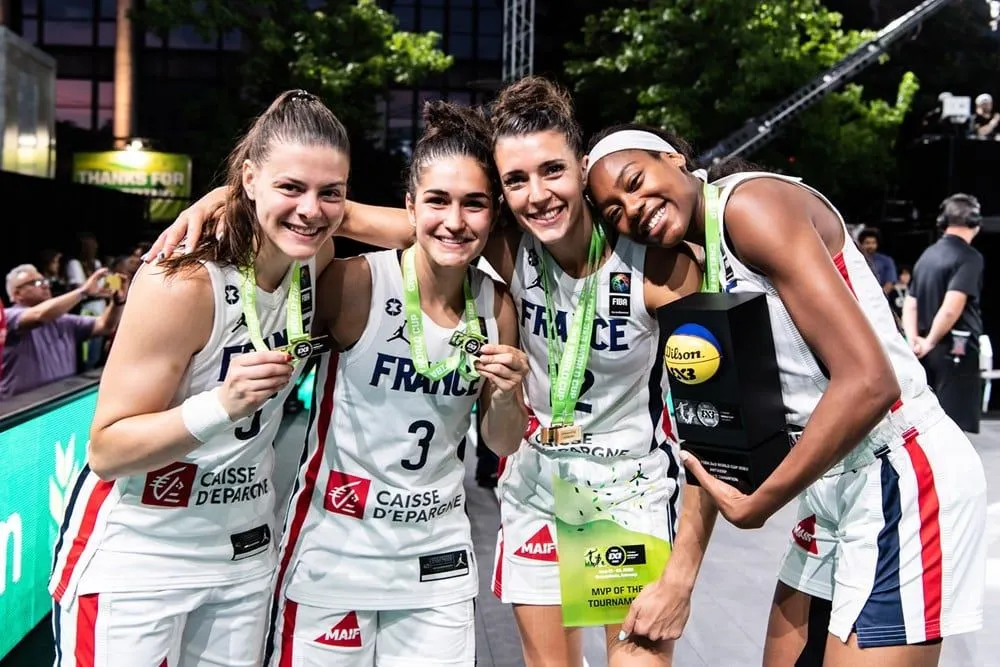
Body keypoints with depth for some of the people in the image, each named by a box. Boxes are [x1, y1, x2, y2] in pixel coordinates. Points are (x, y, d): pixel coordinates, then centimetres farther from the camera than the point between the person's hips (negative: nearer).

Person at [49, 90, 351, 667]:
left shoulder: (313, 261, -6)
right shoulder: (183, 284, -24)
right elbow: (107, 452, -20)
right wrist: (221, 405, -35)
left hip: (244, 552, 6)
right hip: (136, 559, -6)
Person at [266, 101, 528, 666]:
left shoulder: (497, 307, -3)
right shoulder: (355, 284, -16)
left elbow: (505, 443, 6)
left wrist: (505, 395, -13)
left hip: (438, 557, 4)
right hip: (336, 550, -3)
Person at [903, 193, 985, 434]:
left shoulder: (927, 255, 13)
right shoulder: (969, 257, -11)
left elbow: (910, 304, 11)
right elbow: (951, 309, -22)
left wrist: (913, 339, 1)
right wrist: (929, 342, -11)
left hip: (932, 351, 8)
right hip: (957, 349, -8)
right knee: (954, 423, -6)